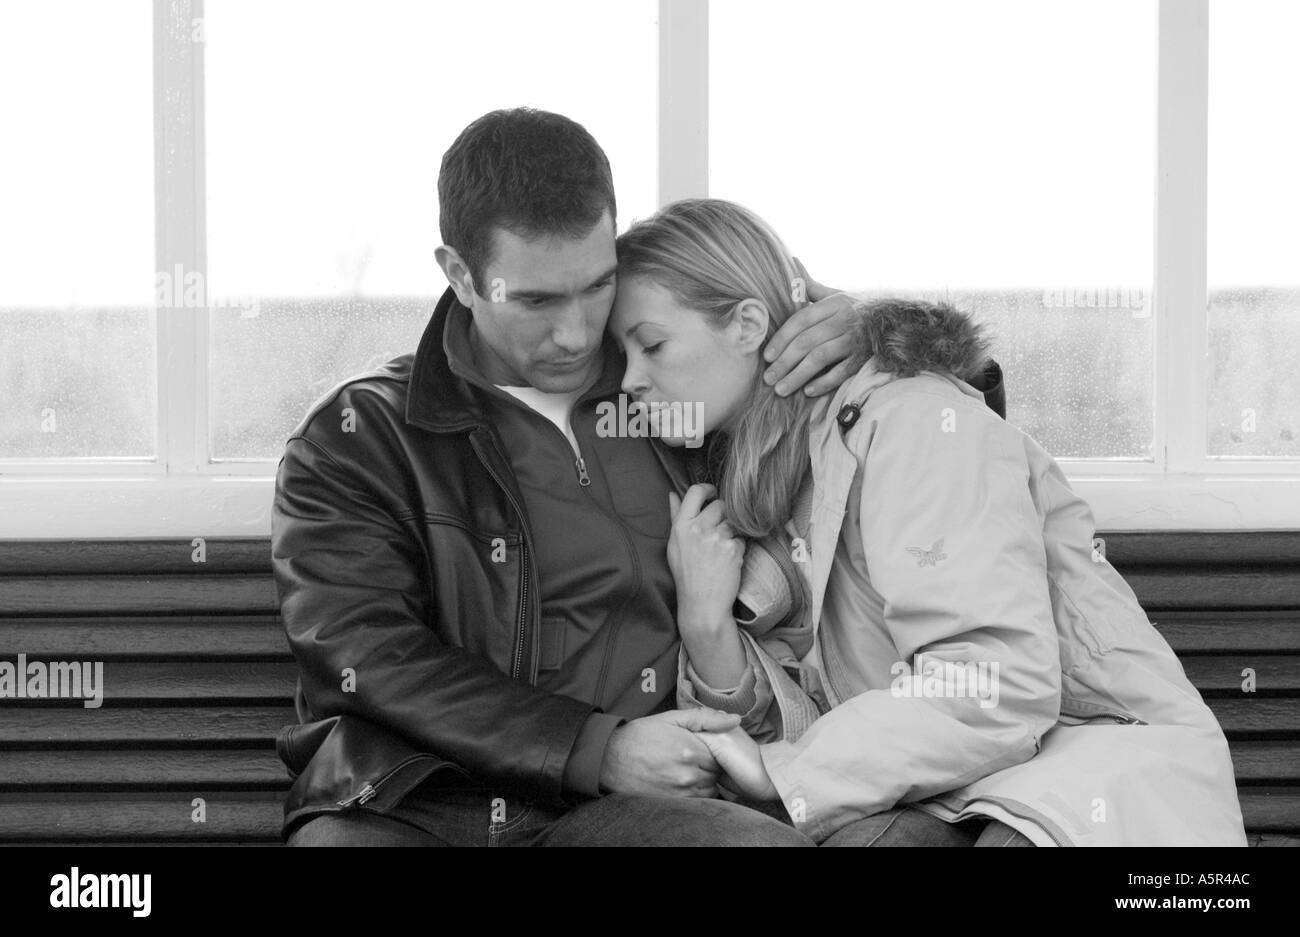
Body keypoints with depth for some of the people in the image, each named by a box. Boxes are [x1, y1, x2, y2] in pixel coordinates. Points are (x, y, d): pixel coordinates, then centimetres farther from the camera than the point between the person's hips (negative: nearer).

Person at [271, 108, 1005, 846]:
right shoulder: (354, 439, 8)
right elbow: (369, 660, -5)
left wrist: (864, 333, 7)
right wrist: (599, 750, -12)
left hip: (615, 807, 2)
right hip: (411, 804, -2)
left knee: (776, 840, -30)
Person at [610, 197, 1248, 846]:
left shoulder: (913, 419, -13)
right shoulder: (745, 488, 12)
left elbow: (1001, 686, -25)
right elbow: (801, 732, 5)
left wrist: (774, 774, -18)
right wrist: (706, 629, -13)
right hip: (947, 804, 6)